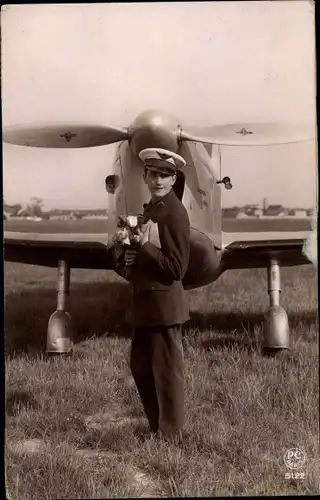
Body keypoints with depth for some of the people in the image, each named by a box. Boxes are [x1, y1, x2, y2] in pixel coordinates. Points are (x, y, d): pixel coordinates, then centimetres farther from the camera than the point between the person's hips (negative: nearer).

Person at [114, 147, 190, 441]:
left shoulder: (174, 213, -15)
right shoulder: (151, 209, 13)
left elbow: (177, 268, -18)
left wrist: (144, 246, -21)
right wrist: (132, 257, 1)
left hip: (164, 304, -10)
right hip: (146, 304, 10)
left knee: (167, 371, 2)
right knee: (140, 366, 17)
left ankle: (170, 436, 16)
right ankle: (157, 428, 31)